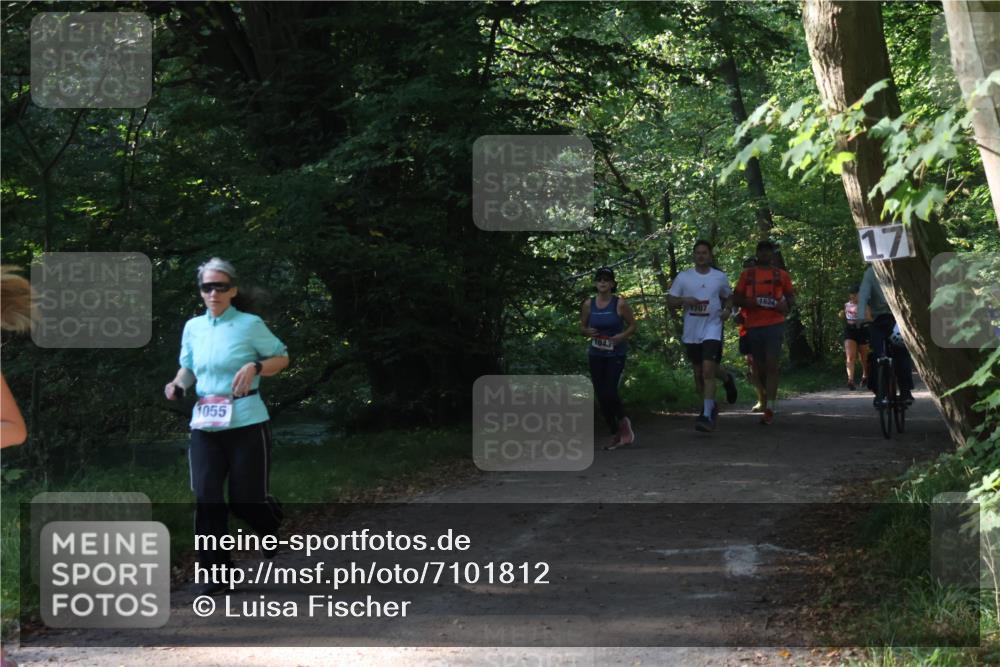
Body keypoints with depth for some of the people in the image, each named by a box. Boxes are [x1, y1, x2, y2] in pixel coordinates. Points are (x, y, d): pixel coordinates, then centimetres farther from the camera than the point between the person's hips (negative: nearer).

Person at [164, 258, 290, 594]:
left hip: (246, 424, -4)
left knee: (245, 499, 2)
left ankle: (270, 525, 39)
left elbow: (282, 357, 2)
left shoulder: (250, 324, -6)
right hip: (204, 426, 4)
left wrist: (255, 367, -17)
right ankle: (215, 573, 5)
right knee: (206, 498, -4)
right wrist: (178, 384, -1)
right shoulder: (193, 328, 7)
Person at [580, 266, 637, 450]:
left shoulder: (620, 304, -7)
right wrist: (588, 332, -10)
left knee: (609, 392, -17)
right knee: (601, 396, 4)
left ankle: (623, 421, 14)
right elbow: (582, 327, 13)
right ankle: (616, 435, 19)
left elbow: (632, 326, 1)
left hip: (616, 354, -4)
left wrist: (621, 336, -16)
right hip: (596, 354, 4)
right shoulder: (588, 304, 1)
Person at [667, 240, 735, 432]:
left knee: (708, 370, -17)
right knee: (698, 373, 12)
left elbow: (728, 297, 18)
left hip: (712, 329, -3)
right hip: (691, 332, 3)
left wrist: (728, 310, -3)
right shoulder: (683, 277, 3)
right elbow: (670, 301, 5)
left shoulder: (720, 277, 3)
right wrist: (684, 300, -15)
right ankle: (710, 407, 34)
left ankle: (707, 416, -18)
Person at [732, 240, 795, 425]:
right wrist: (754, 302, -11)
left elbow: (791, 298, 15)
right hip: (753, 325, 2)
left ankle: (769, 408, -14)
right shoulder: (747, 274, 10)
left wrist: (784, 306, -8)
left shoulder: (781, 275, 9)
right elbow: (736, 299, 7)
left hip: (774, 324, -2)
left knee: (771, 365, -12)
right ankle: (769, 394, 35)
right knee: (760, 367, 10)